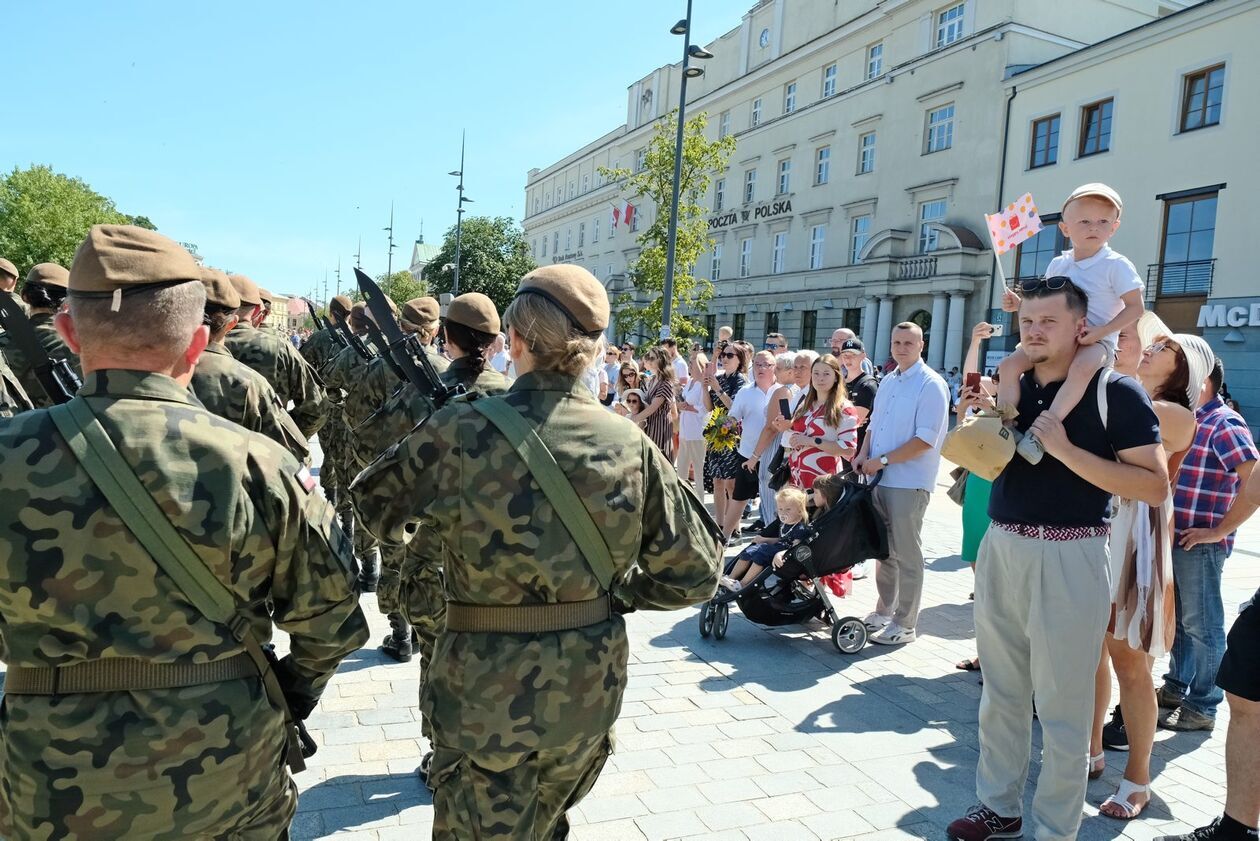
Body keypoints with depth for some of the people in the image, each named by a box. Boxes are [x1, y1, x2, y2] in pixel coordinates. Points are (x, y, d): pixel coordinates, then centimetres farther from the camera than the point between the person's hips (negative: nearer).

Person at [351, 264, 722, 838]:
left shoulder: (462, 431, -17)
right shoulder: (631, 444, -9)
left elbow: (375, 504, 1)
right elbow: (695, 572, -4)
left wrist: (402, 529, 21)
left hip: (489, 691, -3)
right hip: (591, 687, 3)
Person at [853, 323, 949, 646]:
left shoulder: (931, 385, -11)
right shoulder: (888, 382, 13)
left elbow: (925, 440, -18)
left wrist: (882, 460, -17)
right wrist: (864, 454, 3)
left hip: (909, 483, -7)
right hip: (880, 479, 7)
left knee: (907, 555, 1)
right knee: (884, 549, 16)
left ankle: (904, 624, 11)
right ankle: (884, 611, 29)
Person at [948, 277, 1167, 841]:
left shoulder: (1116, 393, -8)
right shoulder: (1012, 387, 10)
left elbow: (1155, 486, -14)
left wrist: (1067, 450, -21)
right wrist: (981, 422, 1)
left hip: (1069, 557, -6)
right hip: (1001, 547, 6)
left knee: (1061, 704, 4)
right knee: (1001, 692, 15)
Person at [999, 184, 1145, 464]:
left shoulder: (1115, 265, -4)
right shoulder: (1057, 265, 11)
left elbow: (1135, 307, -7)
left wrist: (1100, 331, -19)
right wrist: (1019, 304, 3)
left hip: (1095, 342, -5)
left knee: (1081, 368, -40)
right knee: (1009, 364, -16)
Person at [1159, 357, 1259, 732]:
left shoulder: (1224, 424, -14)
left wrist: (1219, 531, -19)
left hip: (1200, 544, -8)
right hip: (1174, 539, 8)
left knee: (1201, 626, 3)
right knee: (1178, 619, 19)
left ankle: (1201, 707, 14)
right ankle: (1175, 687, 33)